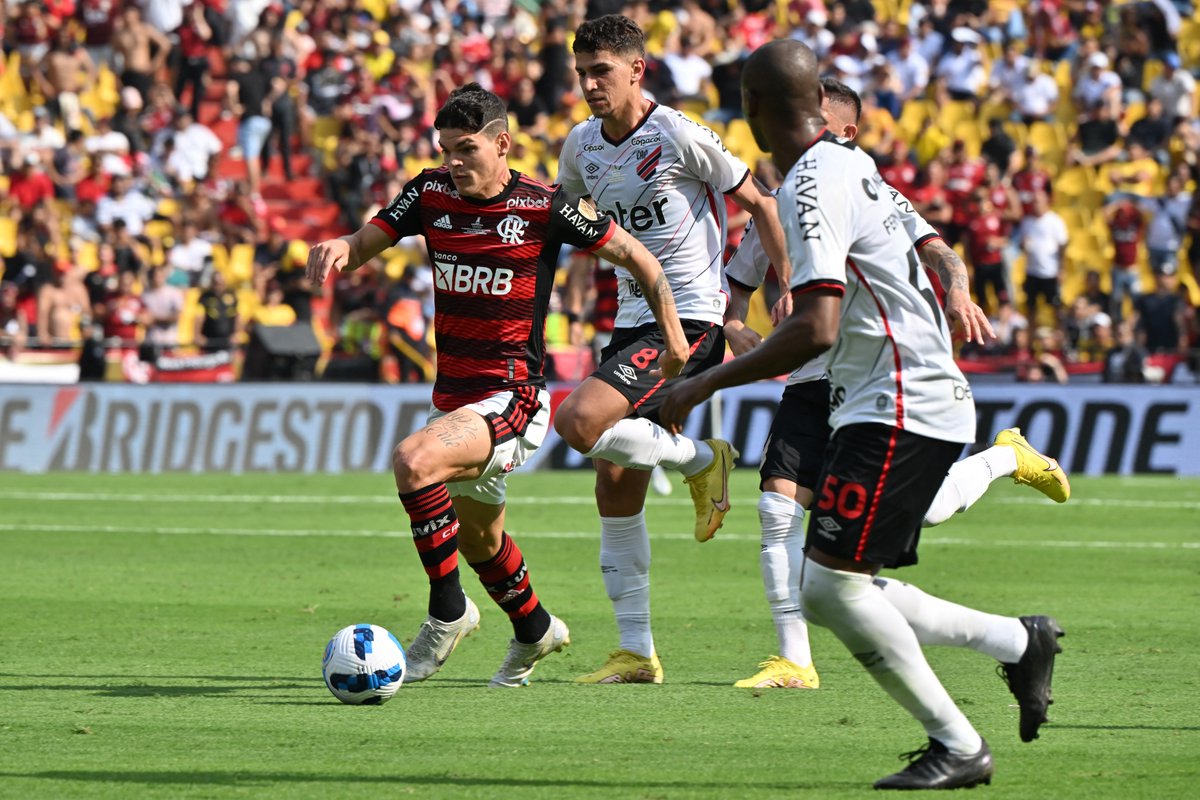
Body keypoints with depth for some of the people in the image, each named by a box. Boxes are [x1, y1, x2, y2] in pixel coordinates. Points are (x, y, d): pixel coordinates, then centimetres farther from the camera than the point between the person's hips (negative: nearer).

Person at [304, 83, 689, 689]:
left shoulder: (544, 207, -13)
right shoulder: (432, 194, 0)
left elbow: (635, 255, -3)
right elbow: (365, 242, 0)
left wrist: (674, 341, -2)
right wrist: (338, 249, -24)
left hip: (512, 399, -7)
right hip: (452, 396, 7)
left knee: (413, 461, -31)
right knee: (477, 537, 22)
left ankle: (447, 611, -15)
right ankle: (534, 630, 50)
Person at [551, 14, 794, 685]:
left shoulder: (677, 135, -12)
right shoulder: (583, 146, 8)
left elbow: (759, 203, -4)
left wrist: (790, 293, -7)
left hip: (691, 319, -7)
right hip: (634, 321, 7)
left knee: (578, 420, -26)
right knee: (615, 492, 5)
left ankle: (700, 458, 0)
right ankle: (637, 653, 11)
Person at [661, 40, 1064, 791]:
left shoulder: (812, 186, -17)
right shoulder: (852, 162, 13)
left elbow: (815, 329, -26)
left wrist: (706, 385, -20)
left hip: (902, 409, -10)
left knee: (835, 581, -11)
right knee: (822, 593, 8)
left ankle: (957, 745, -4)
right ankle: (1019, 642, 17)